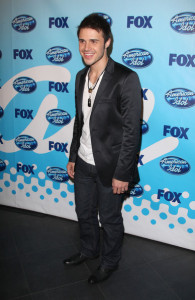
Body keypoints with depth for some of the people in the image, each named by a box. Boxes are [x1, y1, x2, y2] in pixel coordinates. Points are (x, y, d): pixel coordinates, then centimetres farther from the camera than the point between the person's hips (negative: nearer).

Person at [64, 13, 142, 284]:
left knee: (110, 219, 15)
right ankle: (89, 250, 51)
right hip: (83, 163, 7)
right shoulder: (81, 76, 4)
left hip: (109, 167, -6)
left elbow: (132, 130, -18)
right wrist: (73, 157, 13)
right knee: (84, 213, 24)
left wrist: (122, 173, -17)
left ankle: (109, 262, 41)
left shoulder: (126, 79, -19)